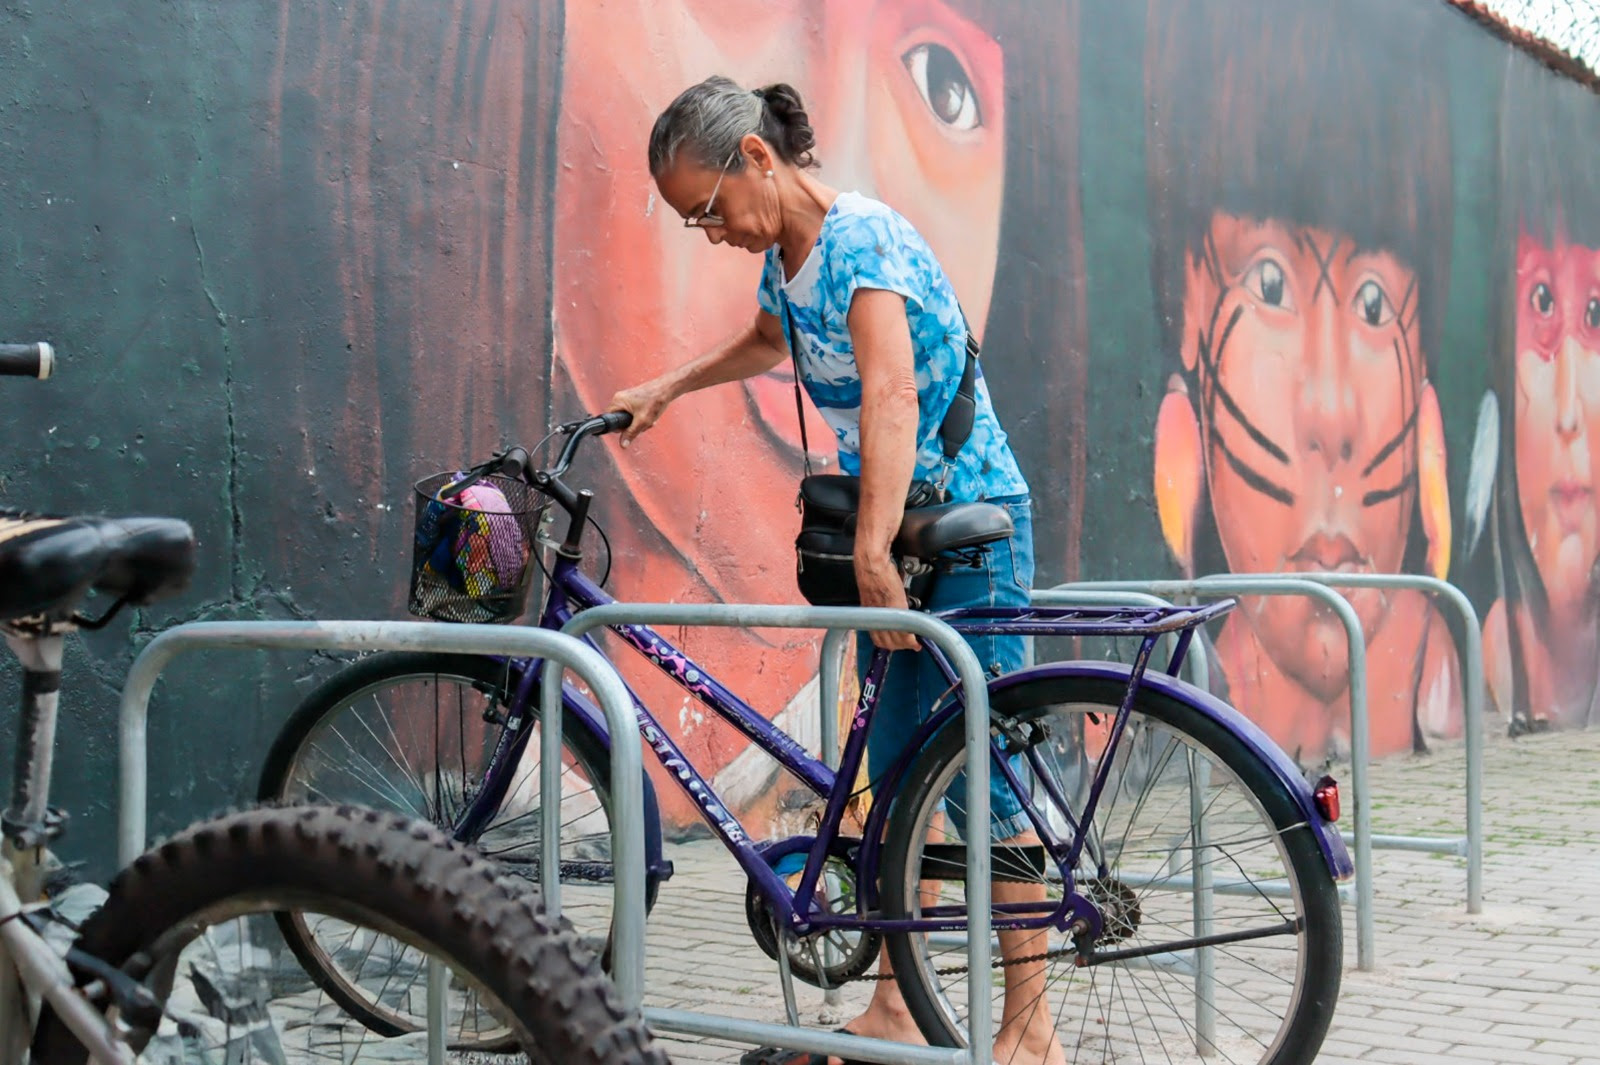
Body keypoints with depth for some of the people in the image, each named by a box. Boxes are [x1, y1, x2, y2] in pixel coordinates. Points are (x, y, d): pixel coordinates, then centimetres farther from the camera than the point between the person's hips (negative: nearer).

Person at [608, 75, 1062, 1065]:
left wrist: (872, 553, -40)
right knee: (894, 769, 9)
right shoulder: (785, 257, 8)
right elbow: (768, 342, 33)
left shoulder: (861, 236, -20)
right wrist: (665, 388, 27)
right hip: (898, 525, 9)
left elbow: (891, 395, -34)